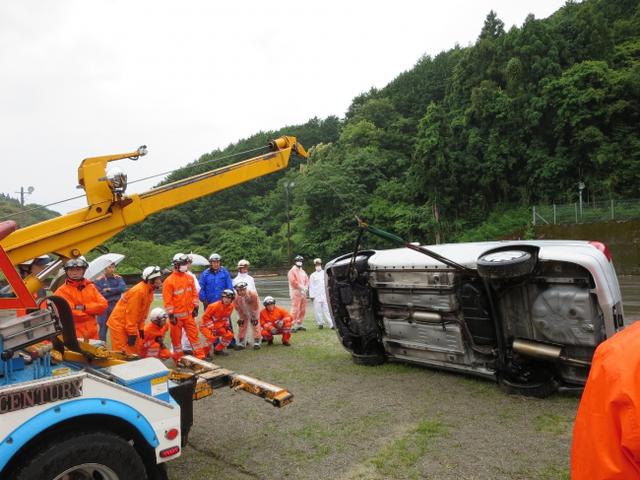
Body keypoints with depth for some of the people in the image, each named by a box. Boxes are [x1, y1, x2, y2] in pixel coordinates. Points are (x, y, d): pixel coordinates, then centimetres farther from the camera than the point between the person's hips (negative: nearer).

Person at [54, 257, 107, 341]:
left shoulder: (91, 287, 10)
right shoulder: (62, 291, -5)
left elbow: (103, 304, -1)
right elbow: (70, 312, -15)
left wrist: (84, 307, -13)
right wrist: (91, 311, -5)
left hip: (92, 334, 5)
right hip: (74, 336, -5)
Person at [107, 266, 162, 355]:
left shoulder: (149, 291, 3)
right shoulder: (139, 291, -26)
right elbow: (131, 313, -25)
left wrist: (141, 328, 9)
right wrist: (132, 333, -21)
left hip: (131, 324, 9)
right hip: (119, 323, -9)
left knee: (135, 351, 12)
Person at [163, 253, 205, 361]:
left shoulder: (190, 278, 6)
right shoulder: (169, 281, -12)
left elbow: (194, 294, 11)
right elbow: (167, 300, -12)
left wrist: (195, 308, 7)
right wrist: (170, 315, -14)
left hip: (188, 313, 4)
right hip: (176, 315, -4)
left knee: (194, 334, 6)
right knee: (176, 337, 8)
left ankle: (200, 355, 12)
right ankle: (178, 358, 21)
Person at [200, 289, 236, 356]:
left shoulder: (231, 306, -9)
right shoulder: (214, 306, -29)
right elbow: (206, 317, -20)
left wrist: (226, 325, 1)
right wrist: (212, 327, -22)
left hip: (218, 325, 7)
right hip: (206, 325, -7)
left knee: (229, 335, -1)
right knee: (212, 337, -30)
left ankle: (218, 350, 16)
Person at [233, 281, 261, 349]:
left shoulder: (253, 294, -35)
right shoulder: (235, 296, -27)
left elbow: (255, 306, -23)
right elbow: (238, 308, -12)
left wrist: (254, 317, -16)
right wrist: (241, 318, -7)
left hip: (253, 311, -3)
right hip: (243, 312, 3)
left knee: (255, 325, -4)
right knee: (242, 326, 5)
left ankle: (256, 342, 4)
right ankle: (241, 343, 17)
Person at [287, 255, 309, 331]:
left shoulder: (303, 272, 20)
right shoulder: (292, 271, -4)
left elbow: (307, 280, 15)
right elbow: (293, 281, -16)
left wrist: (306, 287, -4)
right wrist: (301, 287, -13)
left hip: (303, 293, 8)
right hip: (296, 293, -8)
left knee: (303, 309, 9)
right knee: (295, 309, -13)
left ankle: (299, 324, 17)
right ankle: (293, 325, -12)